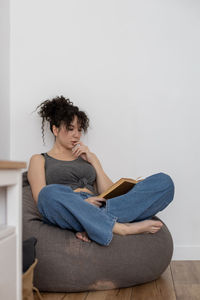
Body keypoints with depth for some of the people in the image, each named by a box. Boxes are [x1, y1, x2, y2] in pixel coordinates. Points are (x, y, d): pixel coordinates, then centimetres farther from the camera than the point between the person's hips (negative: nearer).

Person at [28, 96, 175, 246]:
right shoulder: (39, 160, 20)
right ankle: (121, 228, -34)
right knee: (51, 192, -41)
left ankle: (94, 227, -31)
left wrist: (93, 160, 11)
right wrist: (81, 202, -13)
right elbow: (42, 198, 1)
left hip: (98, 210, 4)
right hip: (67, 215, -4)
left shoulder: (88, 157, 31)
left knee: (164, 181, -14)